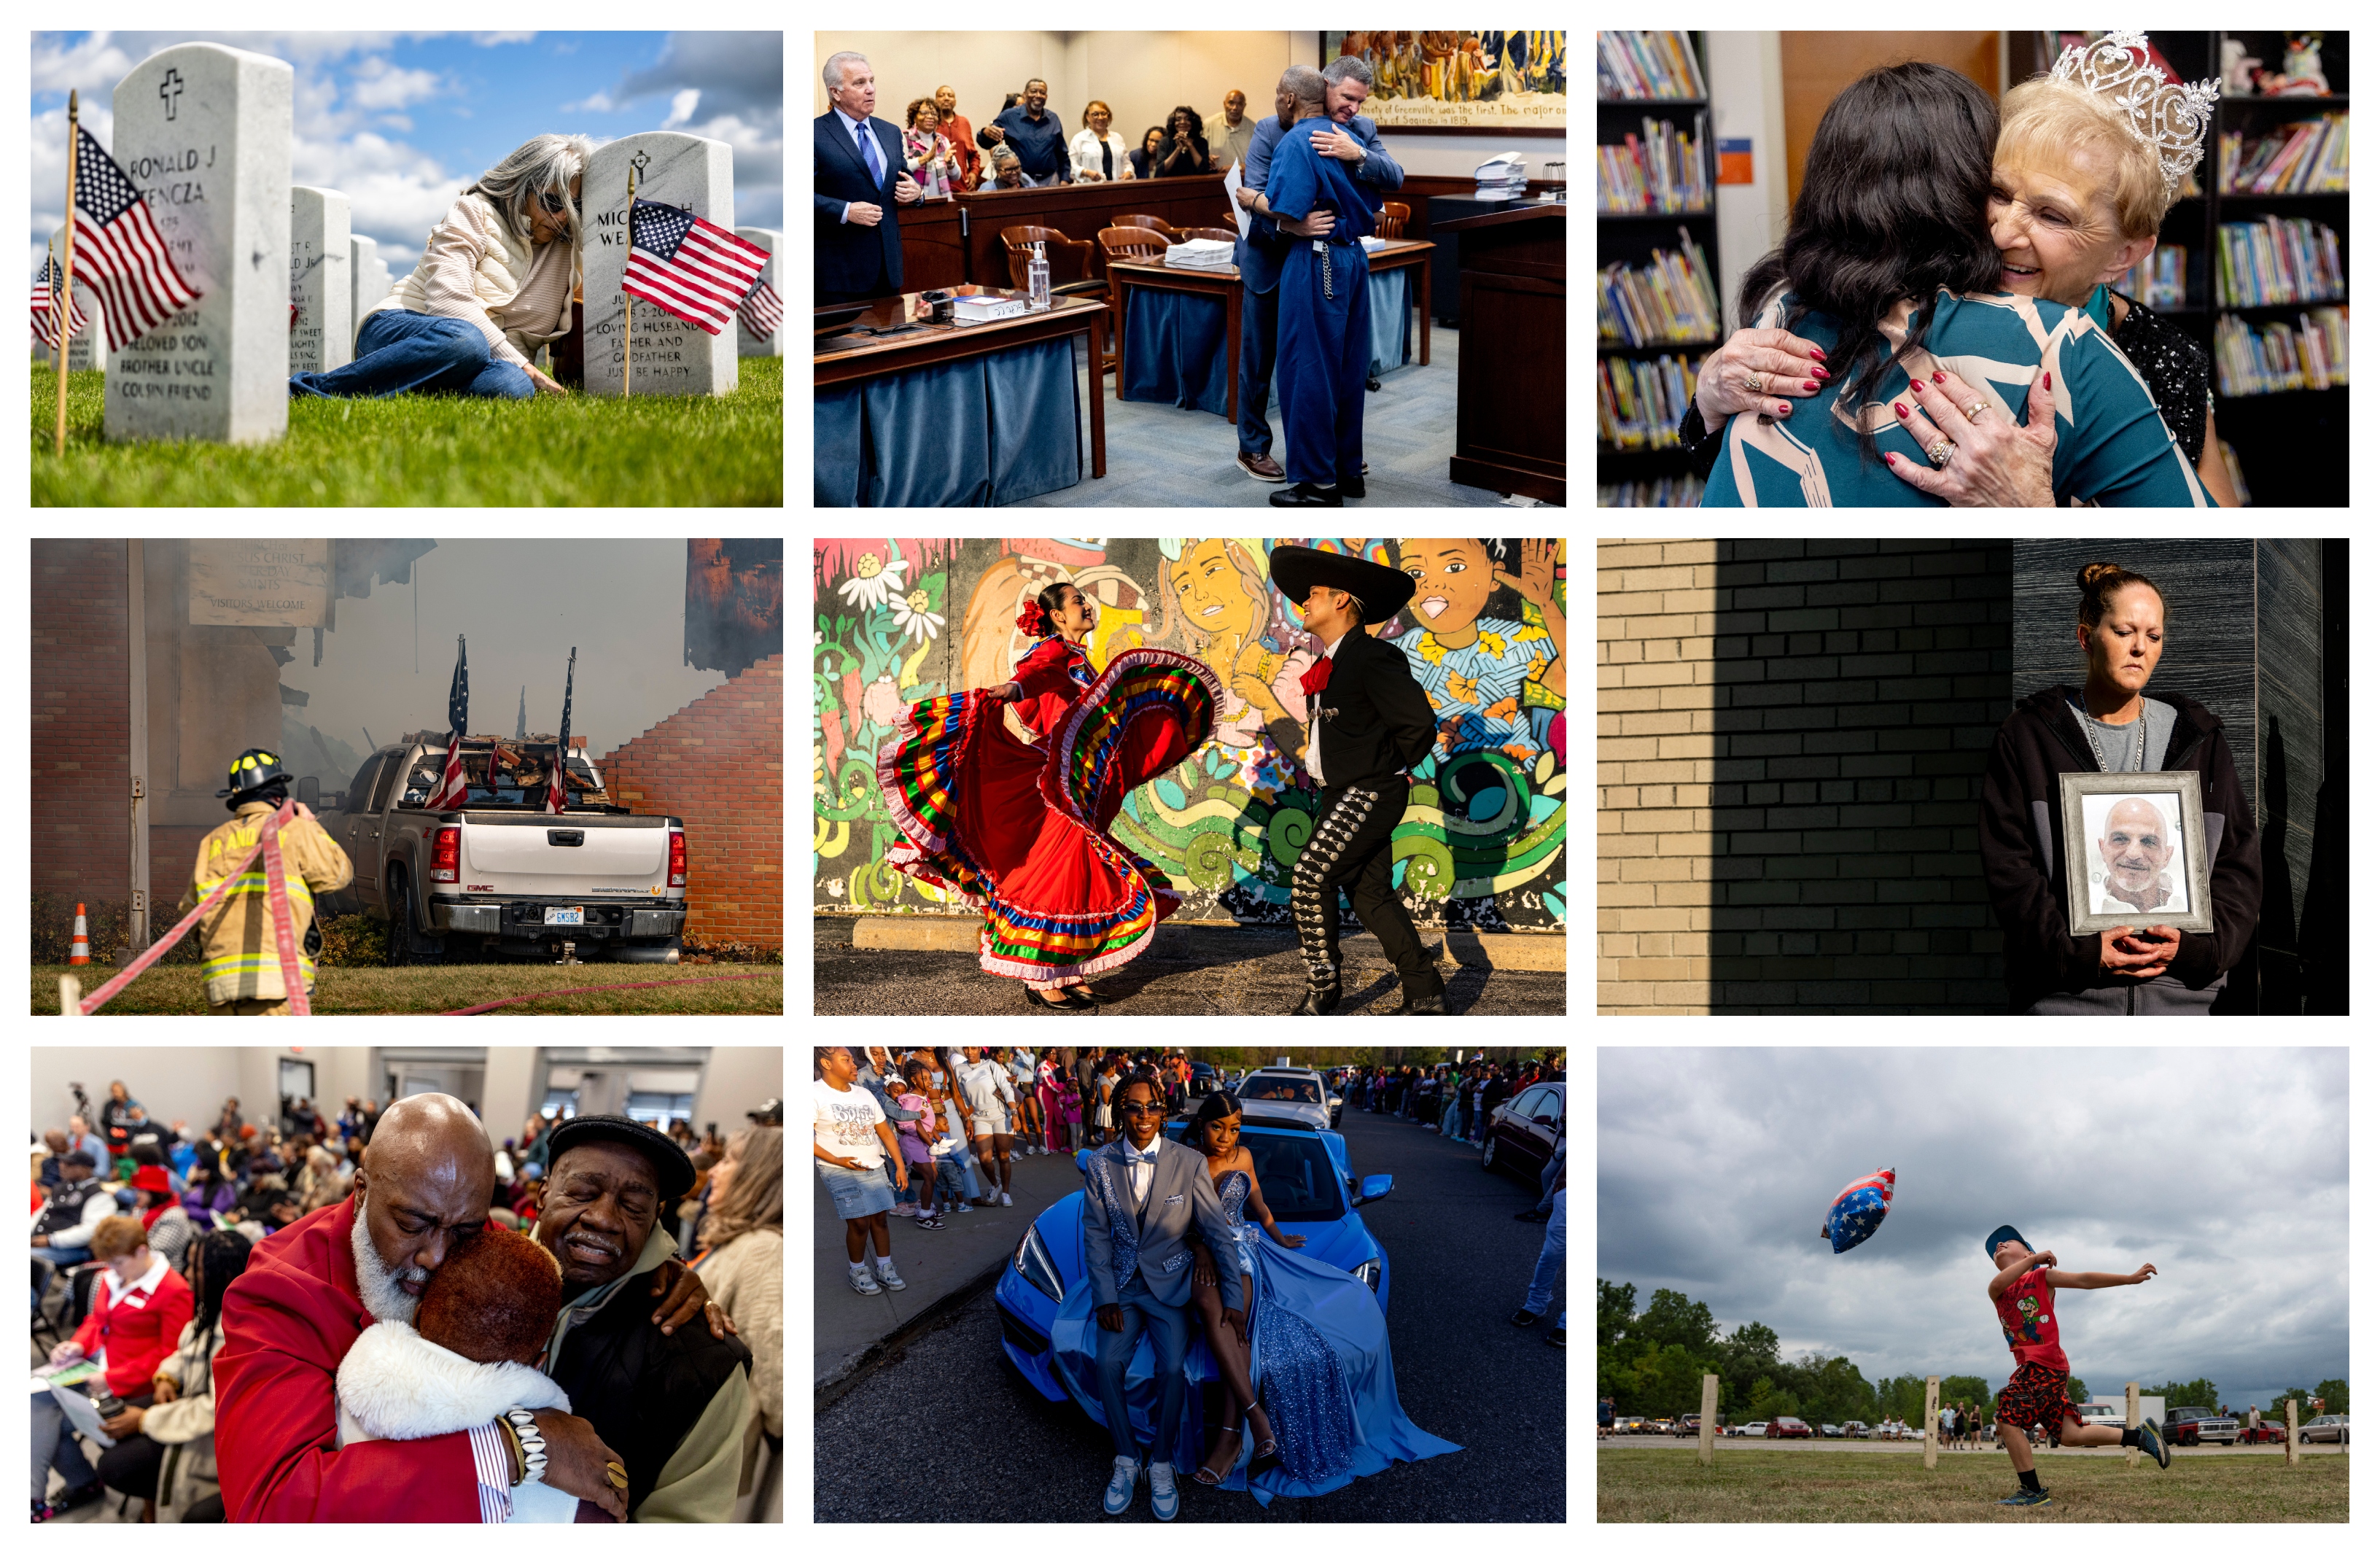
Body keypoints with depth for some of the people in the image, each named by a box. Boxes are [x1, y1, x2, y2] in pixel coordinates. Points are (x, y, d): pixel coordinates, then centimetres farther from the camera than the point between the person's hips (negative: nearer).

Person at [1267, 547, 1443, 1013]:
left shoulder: (1374, 659, -16)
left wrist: (1387, 771, -9)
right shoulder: (1331, 664, 14)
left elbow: (1418, 724, -22)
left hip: (1368, 795, -10)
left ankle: (1322, 987, -5)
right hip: (1339, 795, 10)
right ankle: (1425, 993, 13)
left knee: (1310, 881, -15)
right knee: (1370, 893, 9)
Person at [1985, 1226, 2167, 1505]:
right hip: (2031, 1367, 6)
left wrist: (2130, 1279, -6)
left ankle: (2032, 1491, -7)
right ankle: (2140, 1436, 19)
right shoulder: (1997, 1292, 17)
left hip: (2044, 1364, -6)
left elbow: (2084, 1280, 1)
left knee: (2008, 1419, -13)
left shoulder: (2040, 1277, 4)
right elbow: (1997, 1284, -7)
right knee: (2070, 1435, 7)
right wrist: (2034, 1259, -8)